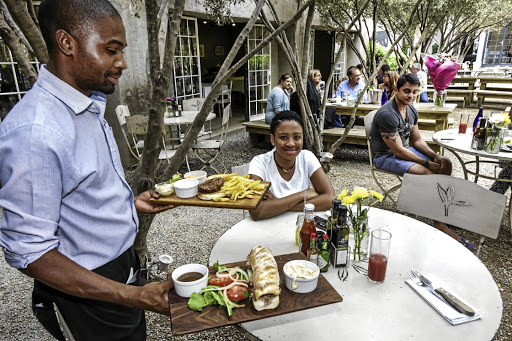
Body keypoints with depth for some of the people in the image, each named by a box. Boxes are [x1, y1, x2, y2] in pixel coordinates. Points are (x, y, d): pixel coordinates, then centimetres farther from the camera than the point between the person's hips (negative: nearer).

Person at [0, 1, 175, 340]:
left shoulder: (89, 106, 1)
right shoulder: (34, 131, -30)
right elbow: (29, 252, -26)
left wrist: (130, 202, 4)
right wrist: (133, 296, -31)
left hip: (121, 267, 8)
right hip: (93, 290, -8)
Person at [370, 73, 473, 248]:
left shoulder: (411, 110, 5)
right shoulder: (387, 114, -25)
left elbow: (417, 140, 12)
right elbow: (398, 151, -24)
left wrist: (435, 156, -4)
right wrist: (427, 163, -17)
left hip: (405, 149, 10)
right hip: (385, 156, -9)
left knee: (445, 164, 2)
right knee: (427, 173, -26)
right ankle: (439, 223, -14)